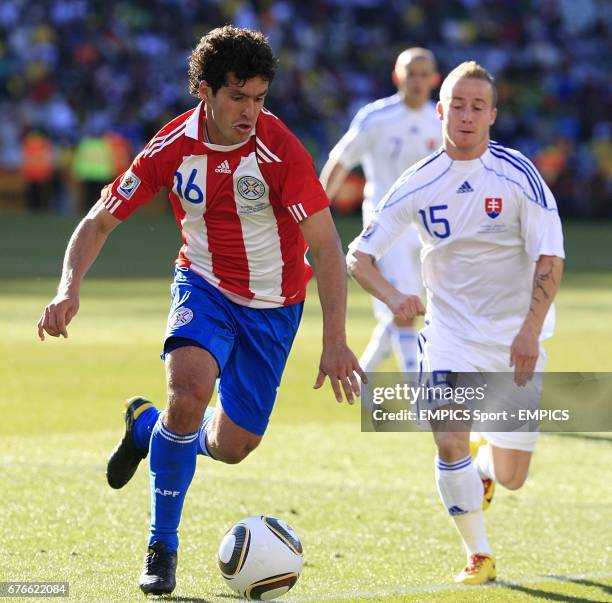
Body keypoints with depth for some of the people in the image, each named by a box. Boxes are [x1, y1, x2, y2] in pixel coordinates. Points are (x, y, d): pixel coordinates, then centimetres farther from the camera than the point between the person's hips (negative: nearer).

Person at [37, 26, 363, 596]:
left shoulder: (281, 151, -25)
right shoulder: (172, 147, -16)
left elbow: (326, 248, -23)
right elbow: (99, 222, -7)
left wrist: (334, 341, -32)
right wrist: (69, 288, -24)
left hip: (273, 303, 0)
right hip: (204, 285, 0)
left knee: (231, 446, 3)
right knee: (189, 392, -29)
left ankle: (147, 425, 38)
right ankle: (161, 547, -12)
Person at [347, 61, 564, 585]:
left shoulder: (518, 175, -12)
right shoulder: (419, 184, -7)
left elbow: (550, 257, -14)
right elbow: (359, 255, -5)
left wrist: (531, 330, -26)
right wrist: (392, 296, -26)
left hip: (516, 338, 0)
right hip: (450, 333, 1)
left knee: (511, 477, 4)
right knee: (449, 443, -21)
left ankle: (483, 470, 43)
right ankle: (478, 556, 0)